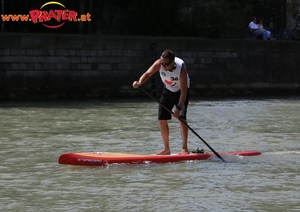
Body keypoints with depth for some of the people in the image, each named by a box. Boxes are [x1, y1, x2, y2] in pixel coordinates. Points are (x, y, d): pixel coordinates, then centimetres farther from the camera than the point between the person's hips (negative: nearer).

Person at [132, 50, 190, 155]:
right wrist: (139, 83, -53)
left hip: (180, 91, -5)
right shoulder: (159, 63, -25)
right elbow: (147, 73, -32)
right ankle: (166, 149, 8)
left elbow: (184, 91, -34)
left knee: (181, 117, -19)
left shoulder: (181, 68, -35)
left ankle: (184, 148, -15)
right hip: (168, 90, 5)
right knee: (162, 119, 0)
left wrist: (178, 108, -42)